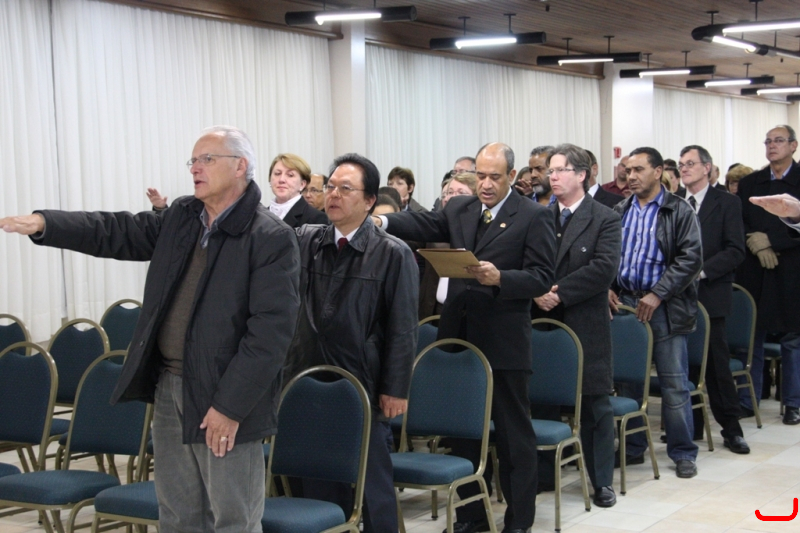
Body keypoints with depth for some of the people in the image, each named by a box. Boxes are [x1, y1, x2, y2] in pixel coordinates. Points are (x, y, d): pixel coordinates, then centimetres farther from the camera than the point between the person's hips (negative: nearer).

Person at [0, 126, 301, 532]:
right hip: (168, 387, 7)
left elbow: (270, 330, -18)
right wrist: (45, 224, -2)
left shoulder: (272, 239, -14)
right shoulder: (181, 217, 10)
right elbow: (118, 233, 13)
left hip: (223, 397, -7)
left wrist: (230, 405, -21)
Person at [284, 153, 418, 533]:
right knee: (317, 485, 10)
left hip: (365, 387, -4)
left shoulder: (393, 254, -5)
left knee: (373, 486, 7)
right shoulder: (304, 241, 8)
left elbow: (402, 329, -6)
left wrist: (395, 390, -9)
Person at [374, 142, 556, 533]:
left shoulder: (533, 217, -4)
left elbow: (543, 278, -9)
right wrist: (382, 222, -24)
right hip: (459, 336, 5)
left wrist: (499, 277, -24)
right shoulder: (459, 209, 11)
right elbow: (423, 224, -5)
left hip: (504, 342, -5)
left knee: (513, 433, 5)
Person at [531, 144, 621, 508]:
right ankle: (541, 474, 21)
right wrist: (536, 292, -14)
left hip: (586, 327, -3)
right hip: (542, 323, 3)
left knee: (594, 405, 4)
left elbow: (605, 267, -14)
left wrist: (560, 292, -19)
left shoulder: (605, 220, -2)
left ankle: (602, 482, 14)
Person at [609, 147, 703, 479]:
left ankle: (683, 453, 10)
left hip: (664, 307, -4)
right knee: (627, 380, 9)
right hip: (624, 302, 5)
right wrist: (608, 289, -3)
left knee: (674, 383, -1)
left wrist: (657, 295, -15)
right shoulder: (619, 212, 13)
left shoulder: (679, 212, -2)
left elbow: (691, 258, -10)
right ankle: (632, 448, 20)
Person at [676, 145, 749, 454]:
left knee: (716, 363, -1)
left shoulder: (727, 203, 2)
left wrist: (701, 270, -15)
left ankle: (731, 429, 8)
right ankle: (690, 426, 16)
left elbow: (735, 251, -6)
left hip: (709, 295, -3)